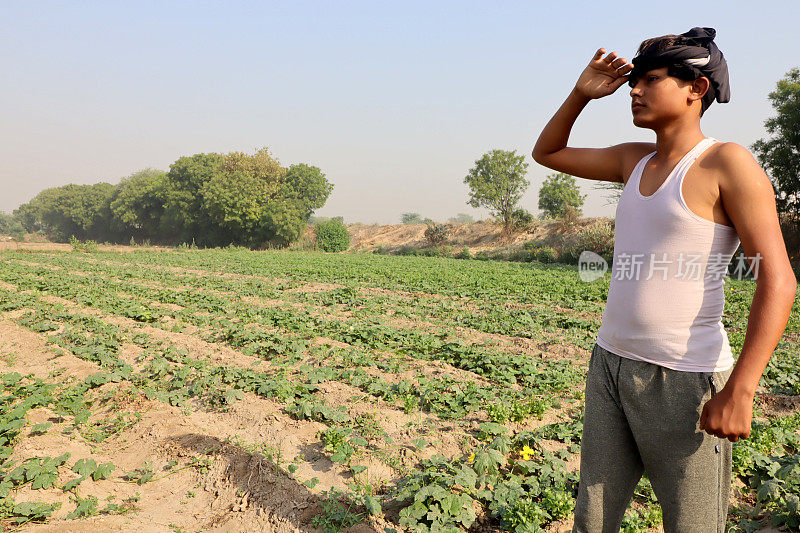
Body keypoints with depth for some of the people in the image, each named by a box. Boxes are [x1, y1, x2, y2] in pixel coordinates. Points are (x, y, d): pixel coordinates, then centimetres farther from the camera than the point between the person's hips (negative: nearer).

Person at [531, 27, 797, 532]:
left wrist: (739, 390, -22)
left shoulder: (727, 163, -10)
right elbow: (547, 153, 22)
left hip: (685, 379, -6)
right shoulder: (635, 160, 10)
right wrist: (581, 94, 6)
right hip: (611, 364, 7)